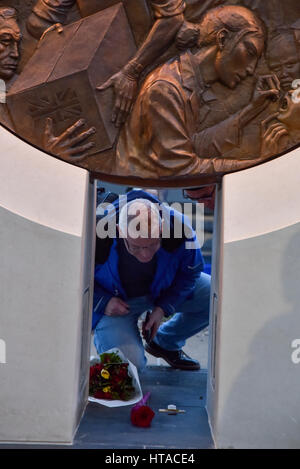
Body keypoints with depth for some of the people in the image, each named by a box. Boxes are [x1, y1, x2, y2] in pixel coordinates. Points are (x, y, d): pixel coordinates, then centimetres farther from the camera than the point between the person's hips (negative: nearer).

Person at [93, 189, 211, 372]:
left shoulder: (178, 226, -28)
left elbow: (191, 271, -7)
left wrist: (163, 307, -15)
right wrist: (103, 302, -27)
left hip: (163, 291, 4)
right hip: (115, 301, -3)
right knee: (130, 364, -22)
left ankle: (165, 342, 11)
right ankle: (103, 336, 15)